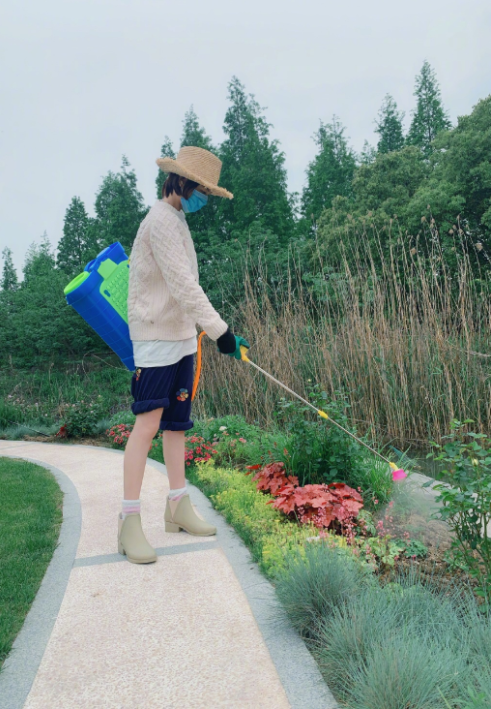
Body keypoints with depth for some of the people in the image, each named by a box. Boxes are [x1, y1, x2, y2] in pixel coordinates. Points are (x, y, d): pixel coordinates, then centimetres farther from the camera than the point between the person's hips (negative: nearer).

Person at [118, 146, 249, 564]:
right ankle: (130, 522, -4)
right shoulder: (162, 221, -13)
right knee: (147, 424, -11)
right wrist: (220, 331, -24)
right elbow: (184, 286, -21)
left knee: (177, 422, 11)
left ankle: (178, 506, 20)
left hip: (181, 335, 10)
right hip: (158, 337, -10)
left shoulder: (175, 220, 17)